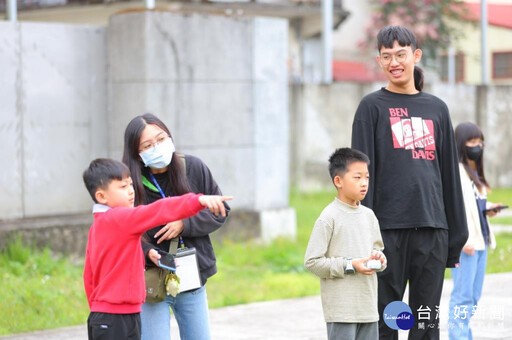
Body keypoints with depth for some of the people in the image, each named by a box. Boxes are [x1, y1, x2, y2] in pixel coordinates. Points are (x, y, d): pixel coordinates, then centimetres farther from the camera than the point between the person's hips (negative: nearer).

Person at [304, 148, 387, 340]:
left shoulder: (368, 215, 10)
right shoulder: (329, 218, -10)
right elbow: (312, 262, -12)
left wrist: (379, 258, -2)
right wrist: (350, 266, -16)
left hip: (368, 306, 7)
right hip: (341, 309, -7)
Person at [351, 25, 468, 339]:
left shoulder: (437, 108, 13)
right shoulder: (373, 107, 3)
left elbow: (449, 173, 14)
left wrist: (457, 236, 11)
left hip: (432, 228, 3)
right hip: (388, 228, -3)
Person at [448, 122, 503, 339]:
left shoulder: (475, 172, 19)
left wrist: (488, 209, 6)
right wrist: (463, 240, -24)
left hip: (480, 240, 9)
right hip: (466, 243, -9)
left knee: (474, 296, 11)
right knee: (463, 295, -10)